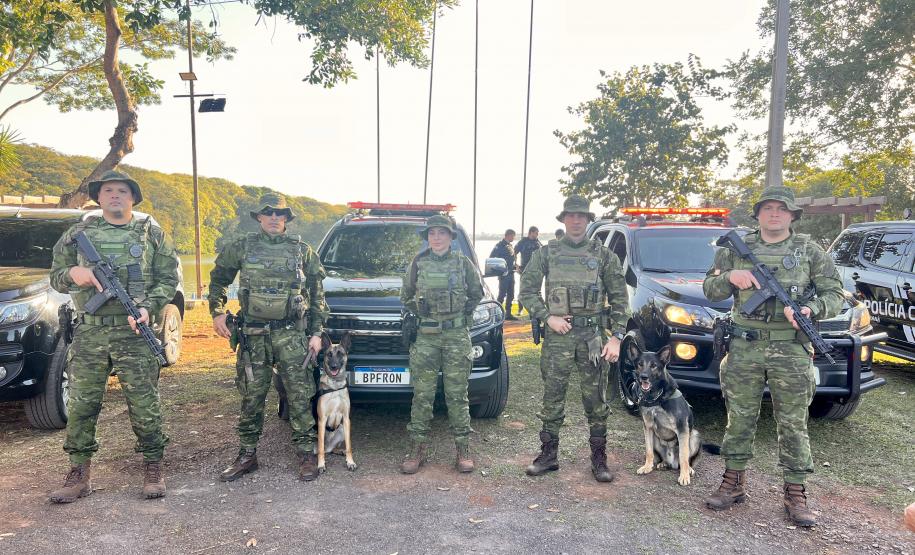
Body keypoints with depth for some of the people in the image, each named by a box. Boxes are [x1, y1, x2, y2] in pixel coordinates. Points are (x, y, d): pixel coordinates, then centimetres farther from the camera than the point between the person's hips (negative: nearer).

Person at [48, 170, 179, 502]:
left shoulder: (152, 234, 7)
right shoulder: (78, 234, 12)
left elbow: (168, 280, 5)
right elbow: (55, 278, 15)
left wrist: (148, 307, -11)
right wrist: (72, 273, -8)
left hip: (135, 333, -2)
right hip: (88, 335, 2)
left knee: (145, 405, 1)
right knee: (81, 406, 6)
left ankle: (153, 469, 14)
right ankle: (78, 476, 19)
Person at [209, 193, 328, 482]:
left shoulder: (302, 250, 3)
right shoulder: (242, 247, 5)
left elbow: (317, 294, 6)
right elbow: (218, 279, 17)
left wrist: (316, 333, 1)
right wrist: (217, 312, 5)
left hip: (292, 334, -1)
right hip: (253, 334, 1)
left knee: (299, 396, 0)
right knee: (251, 398, 9)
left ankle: (307, 453, 11)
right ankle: (247, 455, 22)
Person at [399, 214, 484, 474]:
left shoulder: (463, 263, 4)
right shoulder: (418, 263, 6)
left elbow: (476, 293, 16)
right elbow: (406, 296, 17)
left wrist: (464, 313, 7)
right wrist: (417, 314, 7)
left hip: (457, 336, -1)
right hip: (425, 336, 1)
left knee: (457, 394, 3)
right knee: (422, 395, 2)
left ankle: (463, 450, 12)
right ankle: (417, 449, 13)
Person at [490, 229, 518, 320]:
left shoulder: (510, 246, 15)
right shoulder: (499, 245, -10)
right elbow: (491, 258, -12)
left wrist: (515, 266, 12)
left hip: (511, 274, 8)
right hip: (503, 274, -8)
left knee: (510, 295, 10)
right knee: (502, 294, -7)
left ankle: (508, 314, 18)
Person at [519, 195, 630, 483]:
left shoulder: (603, 255, 5)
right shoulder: (546, 253, 5)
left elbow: (619, 299, 4)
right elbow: (527, 291, 6)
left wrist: (616, 337, -4)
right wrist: (548, 317, -7)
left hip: (594, 335, 0)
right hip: (557, 334, 0)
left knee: (596, 399, 6)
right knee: (552, 397, 6)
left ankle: (599, 458, 20)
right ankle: (548, 454, 19)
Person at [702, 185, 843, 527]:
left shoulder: (809, 251, 6)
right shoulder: (737, 249, 9)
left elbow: (835, 294, 4)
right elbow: (710, 290, 10)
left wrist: (812, 310, -16)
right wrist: (730, 276, -10)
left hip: (792, 352, -1)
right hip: (744, 349, 1)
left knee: (793, 424, 5)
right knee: (739, 419, 8)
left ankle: (795, 492, 16)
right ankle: (734, 482, 21)